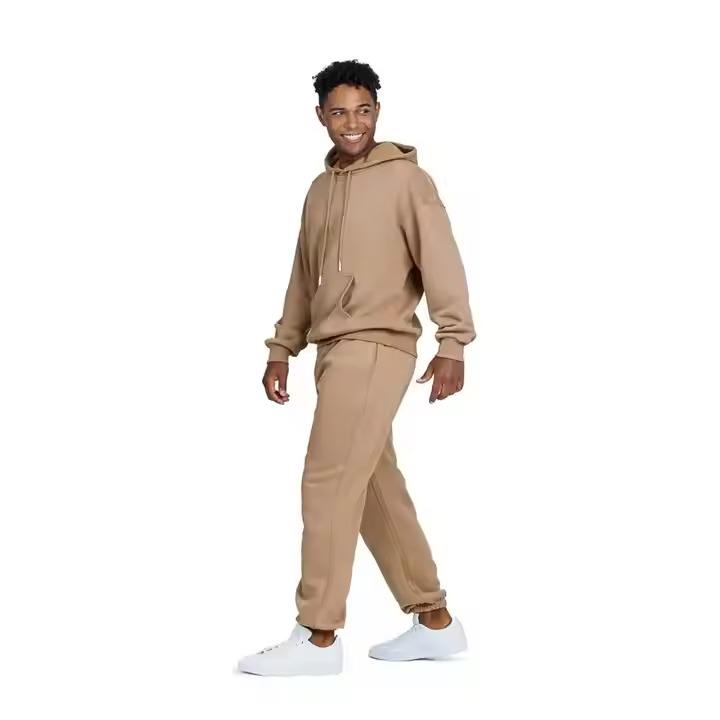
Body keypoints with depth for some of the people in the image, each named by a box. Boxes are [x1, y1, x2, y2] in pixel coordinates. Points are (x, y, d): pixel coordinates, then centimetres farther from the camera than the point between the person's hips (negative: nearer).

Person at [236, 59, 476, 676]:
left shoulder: (405, 177, -2)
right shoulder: (321, 189, 19)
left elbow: (441, 262, -10)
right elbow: (303, 278, 23)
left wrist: (453, 345, -18)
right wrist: (282, 349, 18)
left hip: (376, 348, -8)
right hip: (335, 351, 8)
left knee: (329, 483, -12)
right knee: (378, 492, 9)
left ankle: (318, 638, -6)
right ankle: (436, 622, 19)